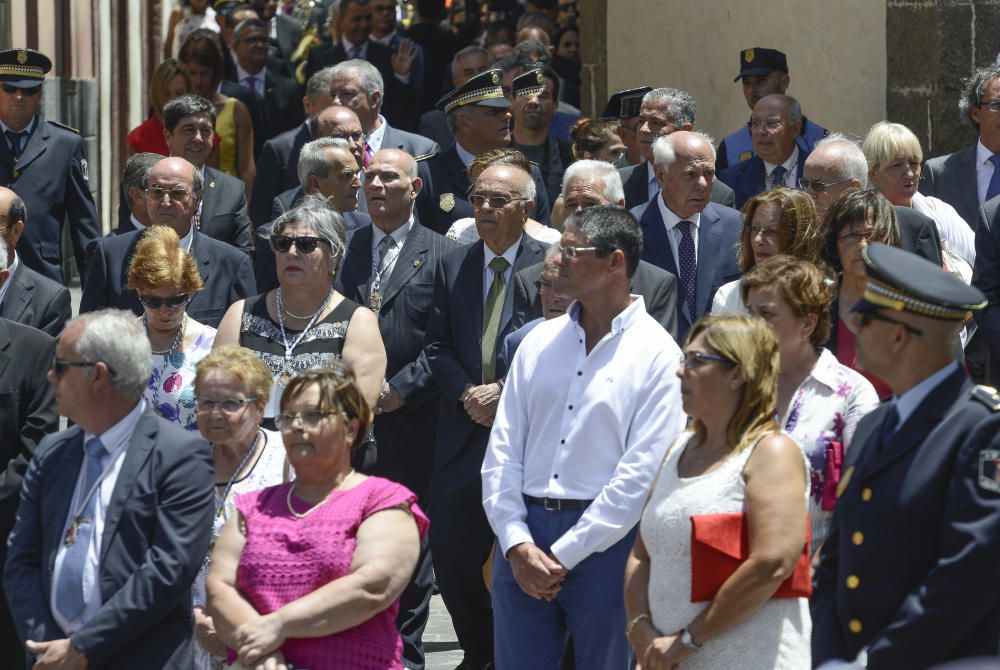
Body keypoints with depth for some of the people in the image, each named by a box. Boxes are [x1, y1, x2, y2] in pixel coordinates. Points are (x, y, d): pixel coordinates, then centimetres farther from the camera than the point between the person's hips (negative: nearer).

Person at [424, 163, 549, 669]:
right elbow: (437, 346, 8)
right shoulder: (452, 266, 10)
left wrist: (505, 392, -15)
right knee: (450, 551, 3)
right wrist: (466, 395, -8)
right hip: (463, 431, 4)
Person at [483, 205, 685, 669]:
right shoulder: (539, 342, 11)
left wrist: (563, 555, -12)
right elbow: (503, 448, 8)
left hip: (603, 541, -4)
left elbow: (642, 473, -11)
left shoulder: (657, 355, -6)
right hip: (525, 533, 5)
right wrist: (516, 543, -6)